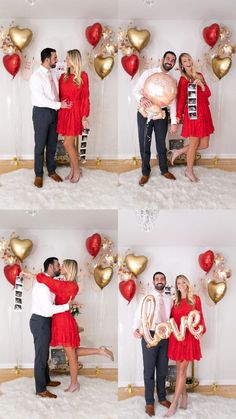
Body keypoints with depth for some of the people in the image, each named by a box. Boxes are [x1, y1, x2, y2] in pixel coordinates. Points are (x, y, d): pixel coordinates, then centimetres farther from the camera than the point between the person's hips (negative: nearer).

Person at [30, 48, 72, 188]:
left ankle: (52, 171, 28)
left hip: (54, 112, 6)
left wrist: (62, 103, -5)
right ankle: (39, 174, 16)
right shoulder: (36, 76, -15)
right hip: (41, 112, -6)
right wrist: (59, 105, -21)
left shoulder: (53, 74, 8)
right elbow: (41, 99, -21)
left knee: (52, 144, 14)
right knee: (40, 145, 4)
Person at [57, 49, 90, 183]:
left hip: (75, 112, -5)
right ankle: (73, 169, 21)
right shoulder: (63, 76, 10)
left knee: (68, 143, -6)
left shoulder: (83, 76, -5)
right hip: (64, 111, 5)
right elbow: (59, 95, 11)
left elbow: (85, 97, -7)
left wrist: (84, 116, -11)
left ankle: (77, 171, 10)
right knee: (71, 143, 10)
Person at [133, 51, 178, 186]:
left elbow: (172, 102, 0)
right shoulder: (149, 73, -6)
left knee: (161, 144, 12)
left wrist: (174, 122, -8)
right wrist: (141, 98, -34)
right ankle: (145, 173, 19)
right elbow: (136, 90, -10)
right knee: (144, 144, 5)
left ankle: (164, 170, 30)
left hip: (161, 114, 2)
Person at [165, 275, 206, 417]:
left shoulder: (195, 299, 3)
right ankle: (184, 397, 23)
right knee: (180, 369, 8)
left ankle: (174, 403, -4)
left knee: (181, 370, -5)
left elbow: (199, 317, 3)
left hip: (189, 337, -3)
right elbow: (172, 319, 11)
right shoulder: (175, 301, 11)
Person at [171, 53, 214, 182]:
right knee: (194, 144, 1)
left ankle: (179, 152, 25)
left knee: (204, 144, 9)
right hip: (193, 114, -7)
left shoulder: (199, 76, 11)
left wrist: (201, 84, -10)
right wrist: (178, 117, -8)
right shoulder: (183, 80, -6)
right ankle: (190, 171, 18)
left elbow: (208, 94, 7)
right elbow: (181, 99, -6)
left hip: (204, 113, 7)